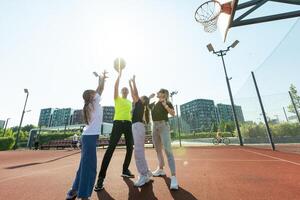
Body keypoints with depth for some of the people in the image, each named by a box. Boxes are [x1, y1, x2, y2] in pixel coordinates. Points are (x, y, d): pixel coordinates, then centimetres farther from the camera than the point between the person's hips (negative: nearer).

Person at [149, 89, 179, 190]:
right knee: (158, 149, 15)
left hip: (164, 126, -7)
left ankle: (173, 177, -15)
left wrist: (165, 105, -17)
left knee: (168, 150, -15)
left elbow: (173, 113, -10)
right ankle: (161, 169, 31)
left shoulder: (167, 103, 1)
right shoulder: (154, 104, 16)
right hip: (155, 126, 7)